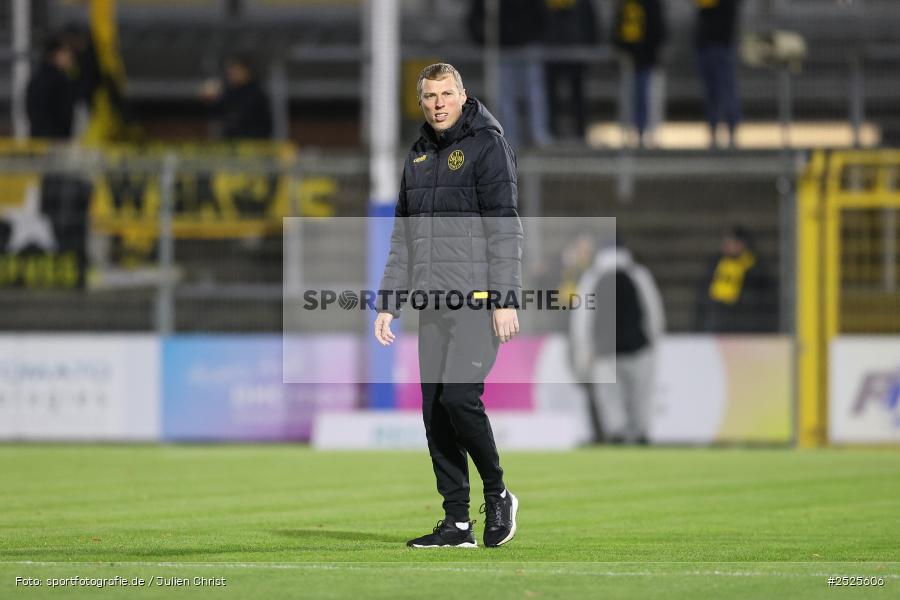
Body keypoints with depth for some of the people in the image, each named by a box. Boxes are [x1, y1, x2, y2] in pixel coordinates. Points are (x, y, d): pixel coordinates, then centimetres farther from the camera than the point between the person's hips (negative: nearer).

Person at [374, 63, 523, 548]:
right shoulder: (418, 157, 17)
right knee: (435, 408, 3)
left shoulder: (487, 146, -4)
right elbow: (402, 239, 21)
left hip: (479, 299, -7)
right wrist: (388, 304, 15)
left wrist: (505, 299, -17)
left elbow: (505, 228, -10)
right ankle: (458, 522, 7)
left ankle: (497, 494, 1)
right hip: (433, 305, 7)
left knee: (460, 397, -19)